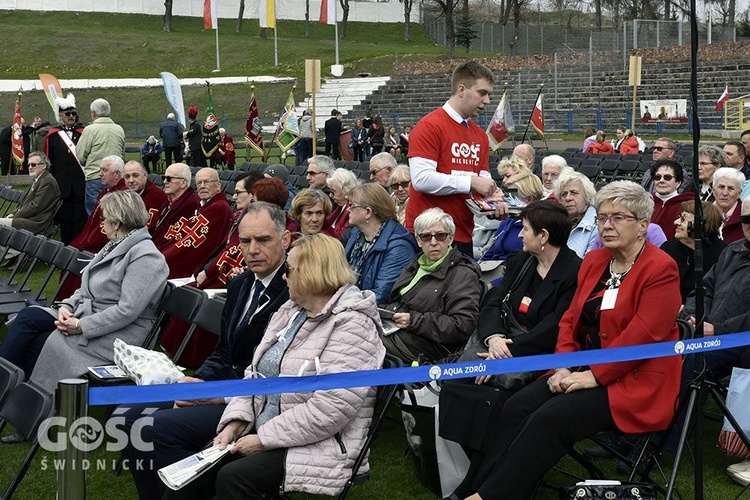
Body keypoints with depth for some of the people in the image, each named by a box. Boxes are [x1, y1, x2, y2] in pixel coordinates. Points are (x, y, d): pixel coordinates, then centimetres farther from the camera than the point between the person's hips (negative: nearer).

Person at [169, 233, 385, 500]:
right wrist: (235, 423, -3)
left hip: (316, 446, -8)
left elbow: (330, 410, -25)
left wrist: (264, 439, -20)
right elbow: (256, 373, 14)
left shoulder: (352, 325, -16)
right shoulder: (291, 310, 12)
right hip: (263, 431, 8)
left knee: (232, 478, -28)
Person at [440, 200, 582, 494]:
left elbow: (554, 329, -19)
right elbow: (493, 303, 7)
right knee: (455, 387, -14)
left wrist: (509, 350, -22)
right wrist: (494, 337, -14)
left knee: (494, 401, -28)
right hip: (508, 349, 8)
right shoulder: (520, 262, 14)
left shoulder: (574, 272, -12)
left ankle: (473, 487, -13)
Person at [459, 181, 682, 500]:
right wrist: (564, 366, -3)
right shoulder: (593, 261, 14)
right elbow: (571, 319, 14)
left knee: (550, 419, -27)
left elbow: (642, 335, -19)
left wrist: (593, 376, -20)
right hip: (584, 369, 8)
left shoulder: (661, 269, -11)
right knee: (516, 407, -15)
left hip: (634, 381, -7)